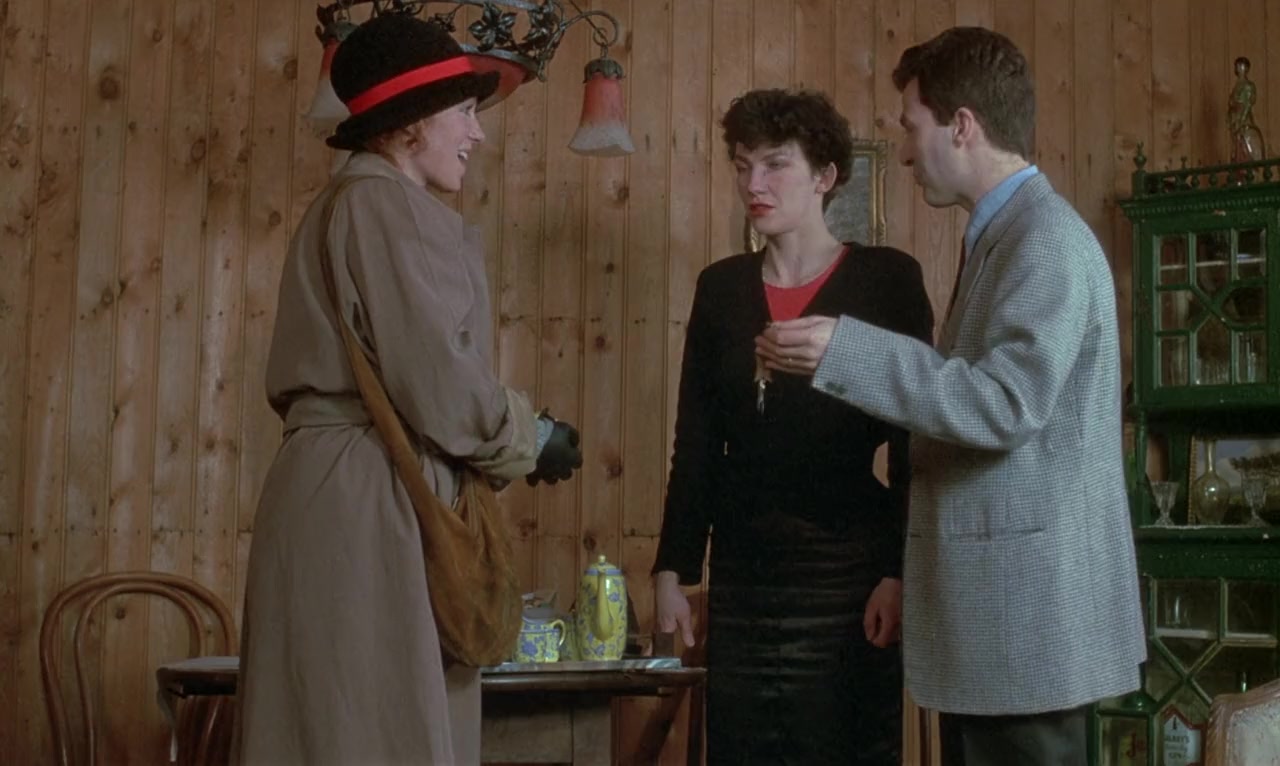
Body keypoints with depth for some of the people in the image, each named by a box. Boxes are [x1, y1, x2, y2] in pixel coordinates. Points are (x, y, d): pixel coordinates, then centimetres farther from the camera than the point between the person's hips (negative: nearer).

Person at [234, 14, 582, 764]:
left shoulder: (349, 203, 21)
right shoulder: (390, 205, -10)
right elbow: (435, 378, -17)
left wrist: (513, 435, 14)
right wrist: (531, 441, -1)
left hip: (352, 489, 10)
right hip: (369, 500, -10)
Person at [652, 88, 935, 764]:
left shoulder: (887, 279, -3)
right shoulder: (721, 288, 9)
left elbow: (915, 444, -5)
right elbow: (695, 444, 10)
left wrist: (900, 572, -11)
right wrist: (672, 568, 5)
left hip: (847, 573, -4)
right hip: (742, 575, 4)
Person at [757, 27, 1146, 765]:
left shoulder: (1046, 240, -15)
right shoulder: (1005, 236, 16)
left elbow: (1006, 403, -25)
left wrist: (846, 350, -24)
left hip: (1027, 603, -10)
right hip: (994, 601, 10)